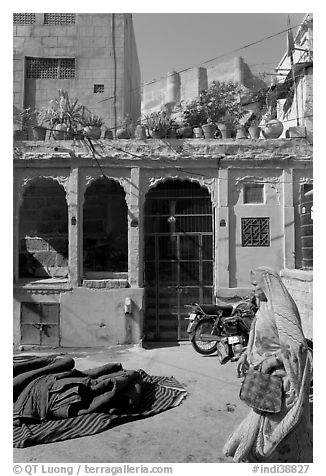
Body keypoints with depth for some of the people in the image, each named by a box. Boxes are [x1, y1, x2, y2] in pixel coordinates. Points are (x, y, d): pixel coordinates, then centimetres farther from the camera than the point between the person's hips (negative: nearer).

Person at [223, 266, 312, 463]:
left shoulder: (281, 309, -24)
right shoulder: (265, 307, 6)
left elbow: (297, 345, -27)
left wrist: (273, 360, -26)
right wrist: (246, 354, 11)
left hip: (279, 375, -9)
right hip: (267, 374, 9)